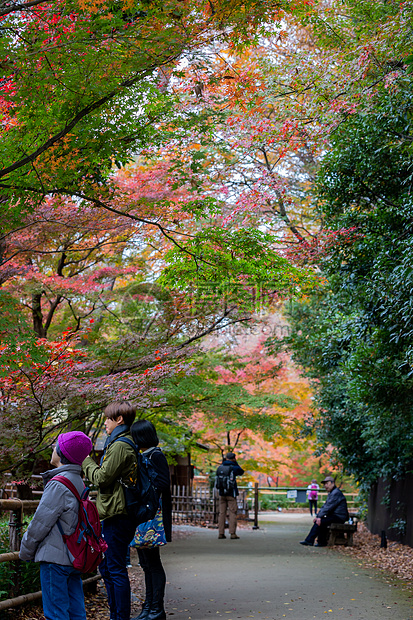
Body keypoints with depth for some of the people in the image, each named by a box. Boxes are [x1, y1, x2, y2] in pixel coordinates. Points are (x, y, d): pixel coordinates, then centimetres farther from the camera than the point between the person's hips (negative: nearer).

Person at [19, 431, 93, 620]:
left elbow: (41, 522, -14)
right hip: (74, 558, 9)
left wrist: (26, 551, 1)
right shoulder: (79, 483, 10)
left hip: (55, 557, -9)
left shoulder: (58, 484, -17)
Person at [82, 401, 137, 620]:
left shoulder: (120, 446, -15)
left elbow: (102, 478, -15)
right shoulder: (125, 443, 17)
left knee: (116, 570, -6)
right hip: (114, 514, 11)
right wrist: (87, 461, 16)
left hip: (117, 516, -11)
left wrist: (85, 460, -2)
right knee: (106, 567, 17)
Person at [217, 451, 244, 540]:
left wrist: (224, 462, 23)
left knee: (222, 513, 5)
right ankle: (232, 534, -7)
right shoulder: (234, 468, -7)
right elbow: (241, 472, 13)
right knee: (232, 513, -2)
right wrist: (235, 463, 11)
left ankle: (221, 533, 2)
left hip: (222, 493, 4)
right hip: (231, 493, -4)